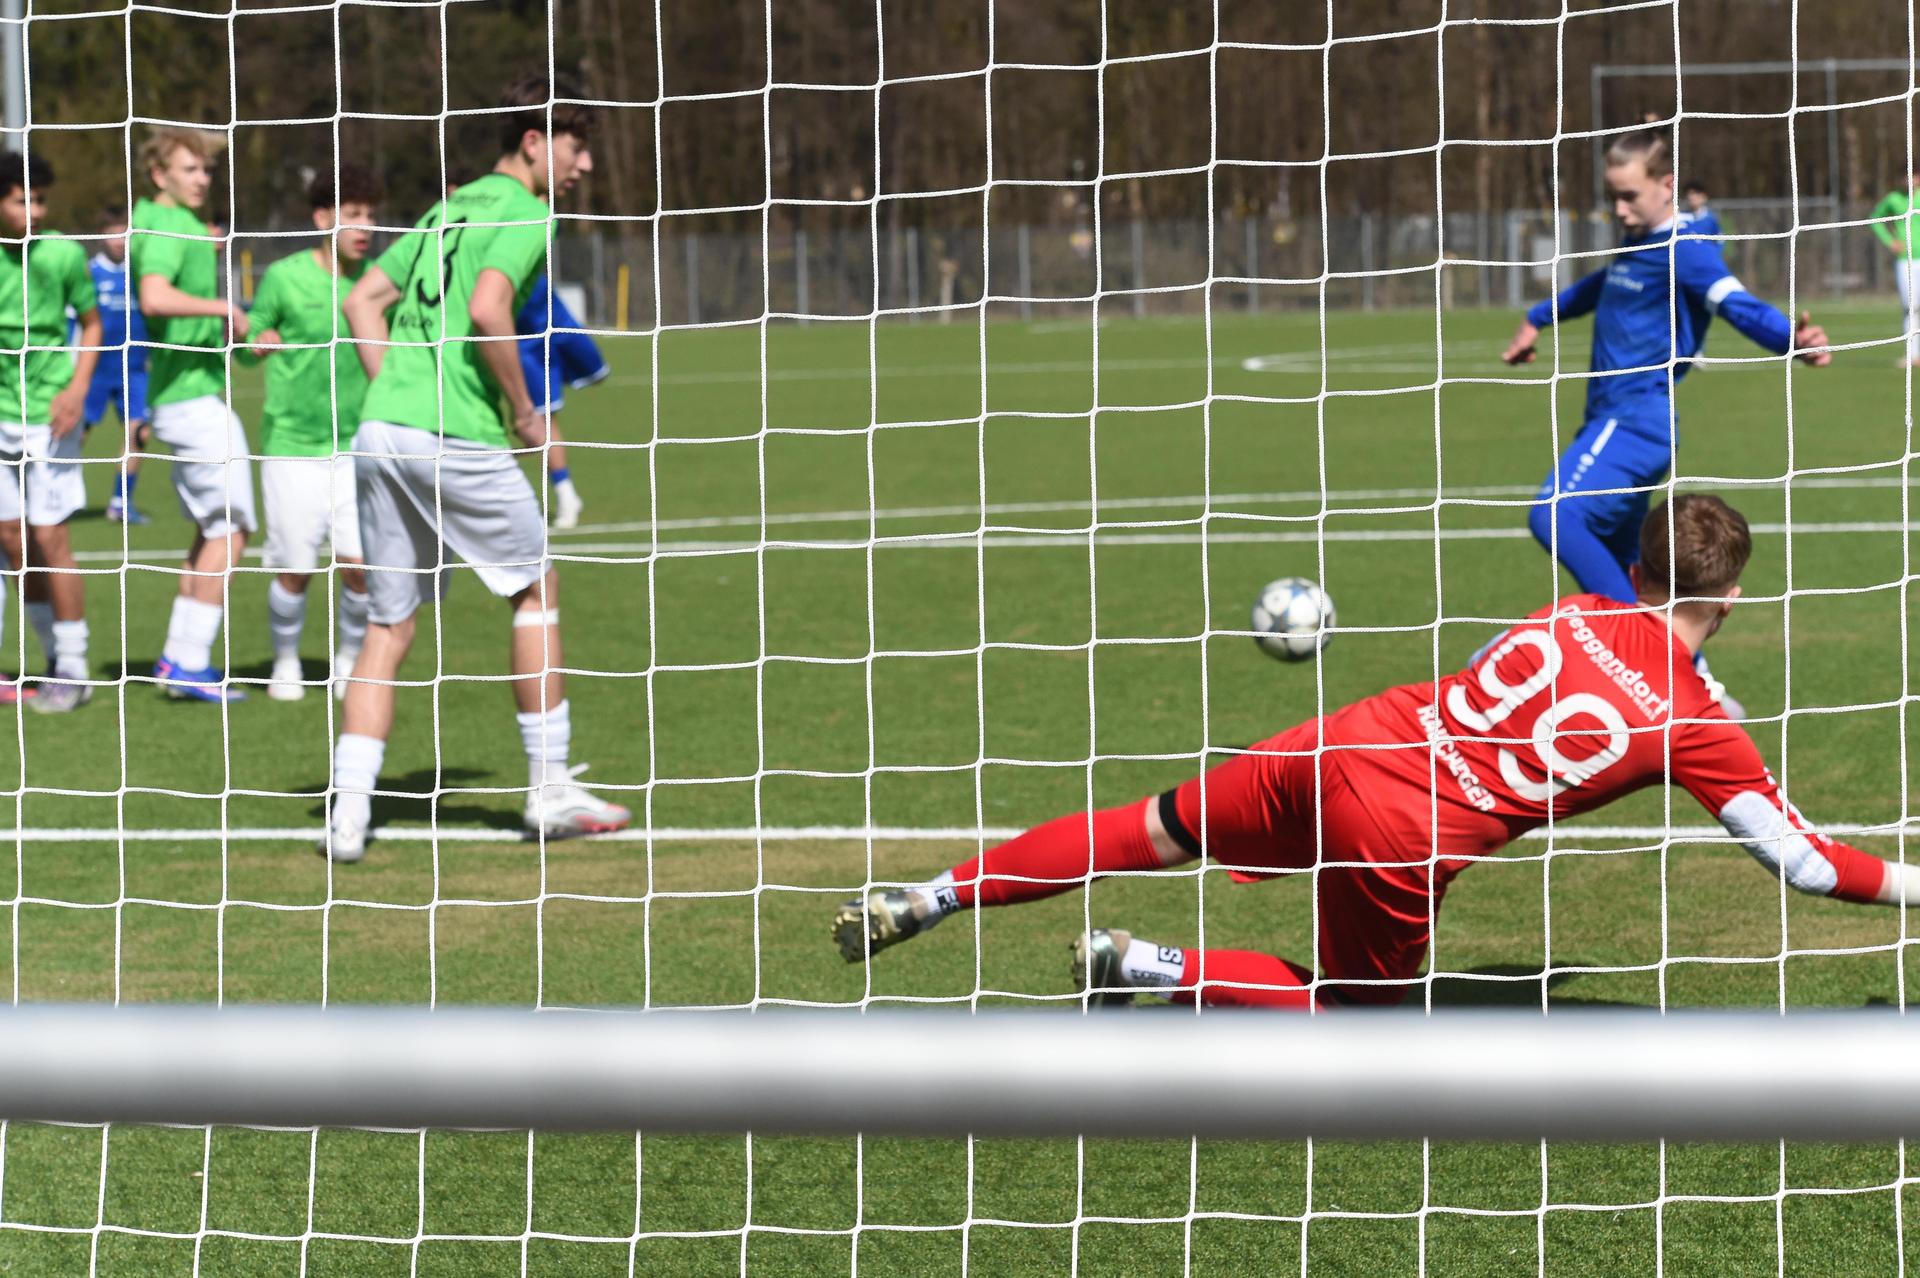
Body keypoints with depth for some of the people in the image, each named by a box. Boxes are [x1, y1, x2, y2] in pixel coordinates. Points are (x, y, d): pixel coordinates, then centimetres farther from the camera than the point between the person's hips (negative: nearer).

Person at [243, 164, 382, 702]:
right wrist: (258, 342, -19)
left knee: (361, 566, -8)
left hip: (356, 446, 2)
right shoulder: (285, 278, -6)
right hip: (293, 446, -2)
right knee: (296, 571, -1)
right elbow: (249, 345, 4)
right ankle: (285, 662, 24)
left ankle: (349, 659, 17)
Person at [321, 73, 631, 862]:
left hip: (379, 432, 7)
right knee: (536, 590, 12)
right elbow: (486, 310, -19)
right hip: (456, 438, -7)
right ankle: (549, 790, 16)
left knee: (388, 626, 10)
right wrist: (524, 413, -8)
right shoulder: (524, 213, -3)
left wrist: (395, 392, 16)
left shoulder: (450, 210, 21)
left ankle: (348, 811, 0)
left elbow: (364, 301, 20)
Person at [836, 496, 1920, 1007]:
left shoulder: (1576, 615, 12)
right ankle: (1148, 967, -1)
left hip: (1337, 749, 5)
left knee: (1158, 829, 21)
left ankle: (926, 900, 16)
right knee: (1352, 1011, 18)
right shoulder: (1693, 721, 0)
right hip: (1409, 839, -4)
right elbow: (1799, 859, 4)